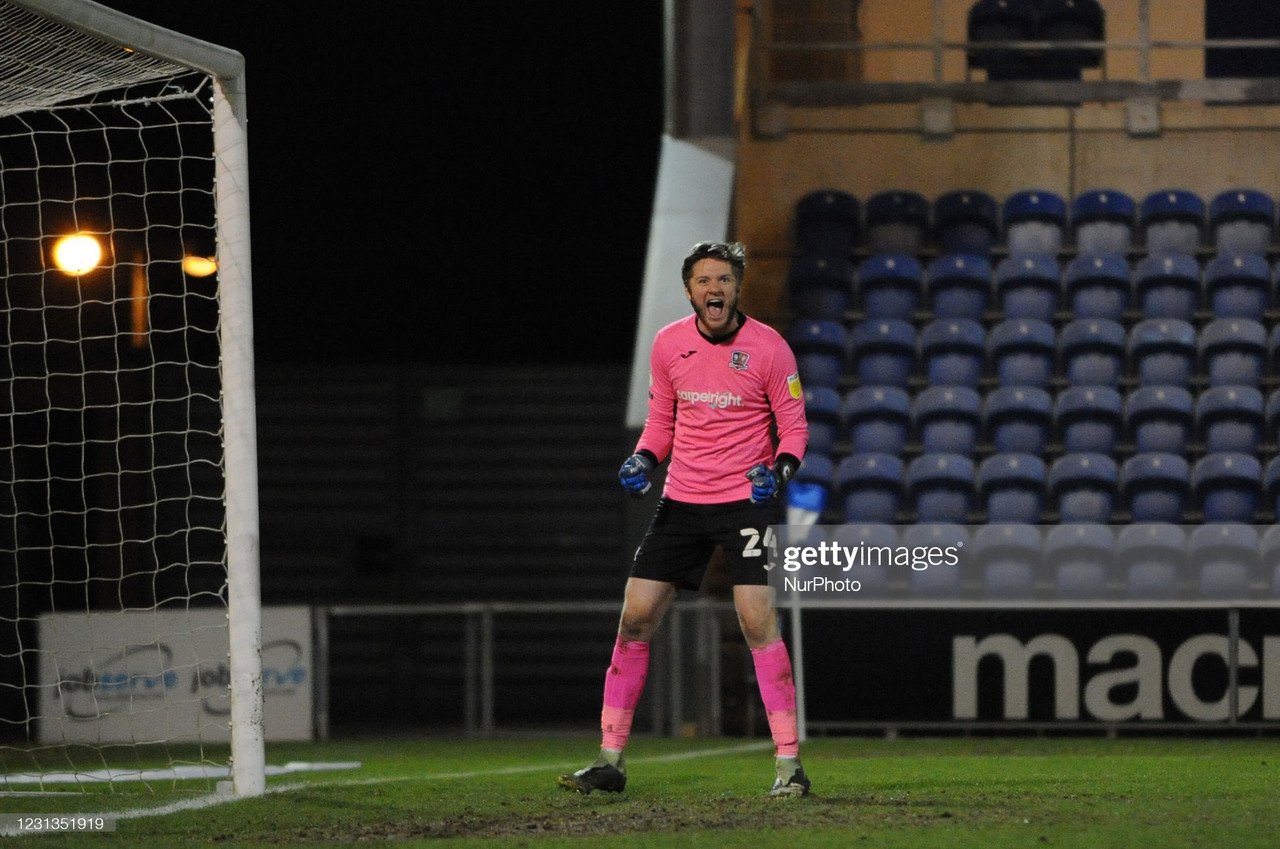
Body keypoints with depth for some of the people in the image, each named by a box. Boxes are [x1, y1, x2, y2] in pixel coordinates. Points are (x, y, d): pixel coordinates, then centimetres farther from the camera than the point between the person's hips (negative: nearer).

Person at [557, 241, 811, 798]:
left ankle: (788, 762, -10)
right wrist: (643, 459, -3)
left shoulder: (767, 348, -8)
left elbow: (793, 424, -2)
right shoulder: (668, 345, 3)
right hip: (681, 500, 4)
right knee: (635, 617, 0)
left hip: (746, 500, -4)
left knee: (758, 620, -16)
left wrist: (780, 468, -21)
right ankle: (610, 761, 8)